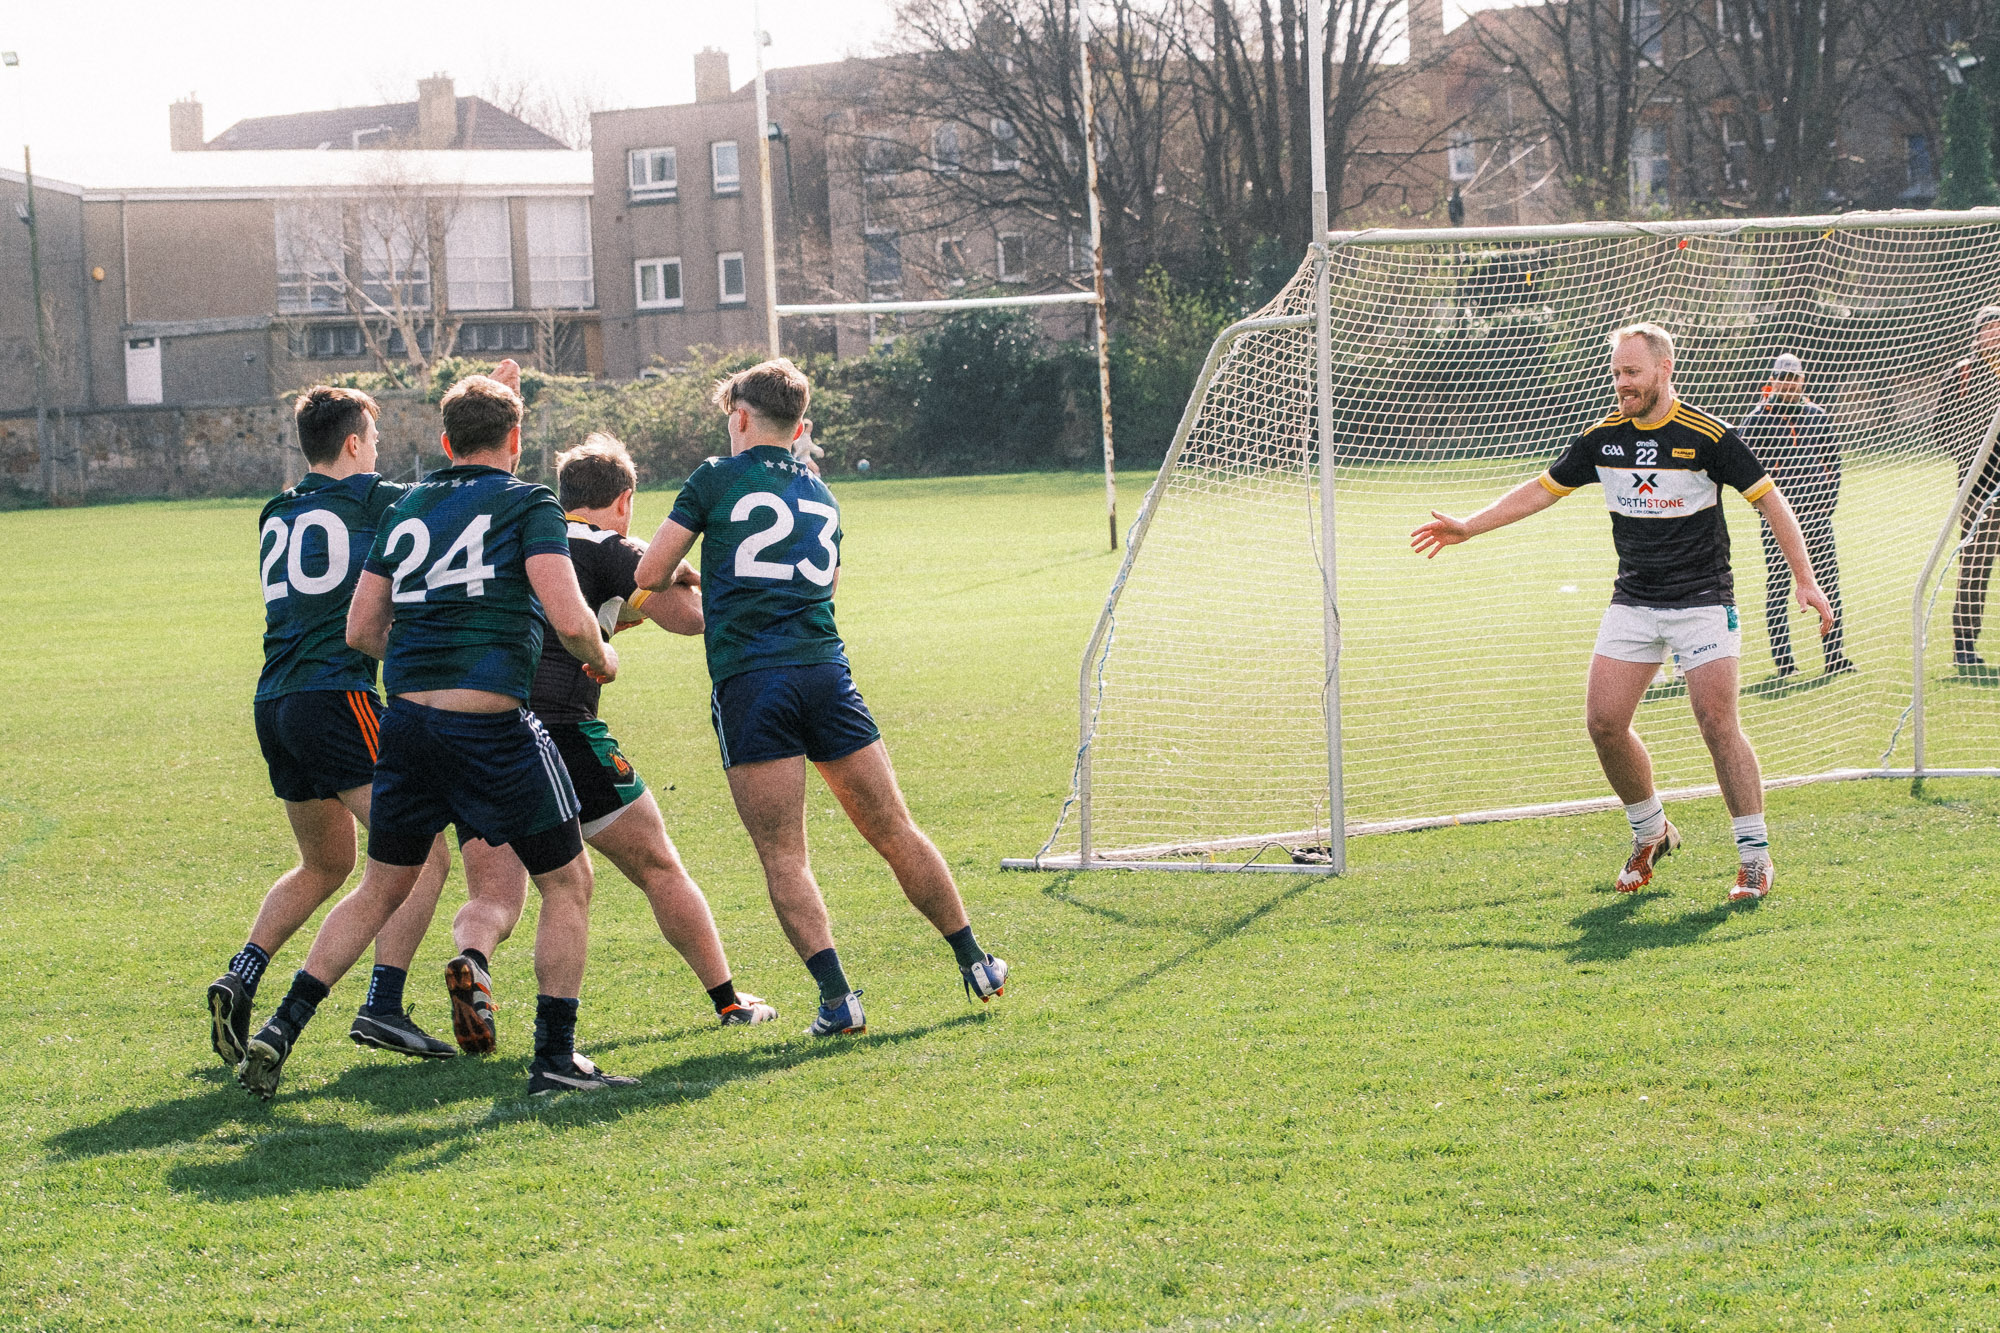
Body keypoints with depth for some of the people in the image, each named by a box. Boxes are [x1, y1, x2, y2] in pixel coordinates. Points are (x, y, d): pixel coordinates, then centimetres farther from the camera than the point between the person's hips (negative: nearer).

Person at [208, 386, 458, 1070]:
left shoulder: (275, 517, 16)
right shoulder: (368, 500, -2)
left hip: (274, 706, 8)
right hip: (337, 698, -8)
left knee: (325, 865, 24)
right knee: (423, 856, -5)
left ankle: (240, 979, 9)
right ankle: (382, 1007, -17)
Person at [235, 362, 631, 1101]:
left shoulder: (407, 508, 14)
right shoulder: (528, 505, -1)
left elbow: (360, 631, 14)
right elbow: (568, 619, -12)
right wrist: (601, 658, 8)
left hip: (408, 719, 5)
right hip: (493, 727, -5)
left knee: (381, 888, 19)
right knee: (568, 882, 10)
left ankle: (279, 1031, 11)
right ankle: (555, 1058, 6)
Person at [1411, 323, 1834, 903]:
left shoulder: (1706, 435, -10)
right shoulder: (1604, 436, 4)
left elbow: (1769, 500, -7)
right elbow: (1543, 489, 15)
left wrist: (1805, 581, -12)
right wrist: (1468, 527, 11)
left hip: (1702, 601, -5)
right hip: (1632, 603, 5)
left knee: (1718, 724, -12)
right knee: (1604, 722, -3)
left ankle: (1755, 855, -2)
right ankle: (1651, 832, 18)